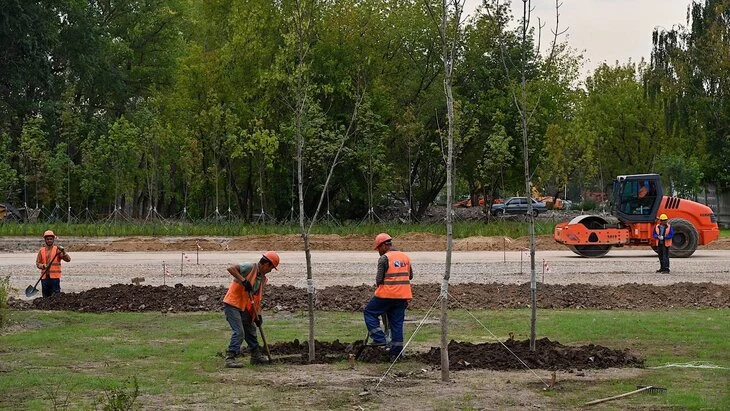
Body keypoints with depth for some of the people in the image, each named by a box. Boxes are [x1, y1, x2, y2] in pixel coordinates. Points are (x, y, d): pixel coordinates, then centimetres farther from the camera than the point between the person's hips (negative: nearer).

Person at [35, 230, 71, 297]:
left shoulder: (57, 249, 0)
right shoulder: (41, 251, 10)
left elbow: (68, 259, -8)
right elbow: (37, 263, 8)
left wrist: (63, 251, -25)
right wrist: (42, 266, -14)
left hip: (55, 277, -4)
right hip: (44, 277, 4)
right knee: (46, 297, 9)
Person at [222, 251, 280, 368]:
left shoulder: (262, 279, 10)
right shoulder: (250, 267, -15)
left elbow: (257, 298, 12)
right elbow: (231, 268, -27)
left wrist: (258, 314, 2)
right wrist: (243, 280, -32)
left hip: (243, 307, 9)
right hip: (232, 303, -9)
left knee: (251, 330, 18)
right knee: (239, 332, -16)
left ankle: (256, 355, 31)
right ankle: (230, 358, -13)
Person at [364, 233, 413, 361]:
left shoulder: (384, 259, -9)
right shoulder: (405, 257, 12)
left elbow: (379, 279, -11)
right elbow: (410, 276, 18)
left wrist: (378, 285, 9)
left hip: (387, 294, -6)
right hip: (403, 296, 6)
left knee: (369, 312, 12)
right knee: (397, 323, 10)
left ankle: (379, 338, 2)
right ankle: (396, 352, 10)